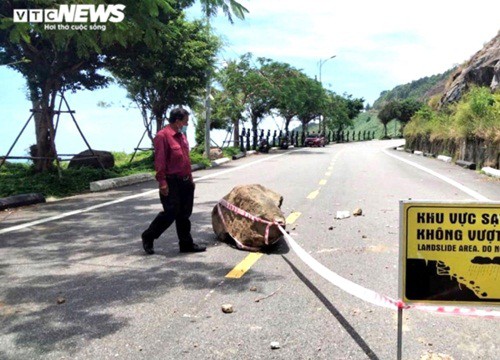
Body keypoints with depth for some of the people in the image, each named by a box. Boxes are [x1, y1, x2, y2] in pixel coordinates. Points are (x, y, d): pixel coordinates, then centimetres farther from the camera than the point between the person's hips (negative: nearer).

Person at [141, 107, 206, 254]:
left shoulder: (181, 136, 16)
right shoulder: (163, 136, -12)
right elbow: (159, 161, -17)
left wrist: (190, 177, 20)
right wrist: (162, 182, -21)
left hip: (185, 182, 9)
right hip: (171, 183, -9)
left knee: (184, 214, 11)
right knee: (170, 213, -5)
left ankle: (186, 244, 19)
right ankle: (148, 237, 14)